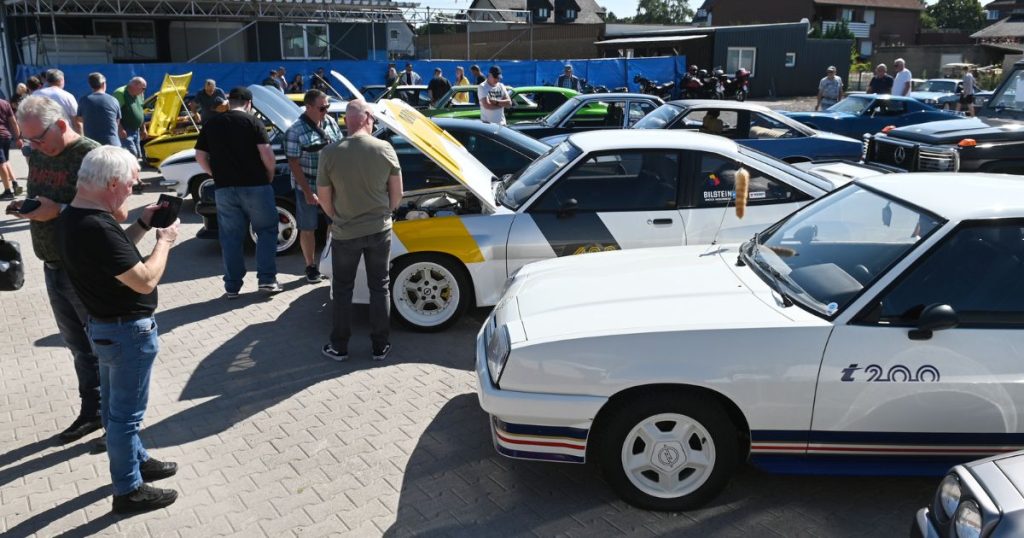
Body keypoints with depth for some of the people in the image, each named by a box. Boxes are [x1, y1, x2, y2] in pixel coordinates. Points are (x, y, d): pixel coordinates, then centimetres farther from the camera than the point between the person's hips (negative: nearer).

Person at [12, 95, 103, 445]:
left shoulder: (90, 155, -17)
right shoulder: (37, 155, 8)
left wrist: (58, 211, -26)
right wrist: (26, 207, 4)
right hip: (53, 268, 8)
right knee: (78, 346, 16)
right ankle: (91, 412, 29)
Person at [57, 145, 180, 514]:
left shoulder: (72, 218, 1)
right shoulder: (96, 227, -30)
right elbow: (145, 280, -28)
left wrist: (142, 225, 4)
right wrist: (165, 240, -14)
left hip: (106, 326, 10)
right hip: (128, 331, -10)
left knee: (116, 407, 23)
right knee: (125, 413, 4)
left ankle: (136, 460, 42)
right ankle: (129, 491, 18)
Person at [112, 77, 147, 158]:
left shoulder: (140, 94, 10)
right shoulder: (120, 93, -16)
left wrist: (143, 129, 22)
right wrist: (120, 129, -25)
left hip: (136, 131, 9)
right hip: (125, 132, -9)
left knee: (138, 155, 10)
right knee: (132, 154, -17)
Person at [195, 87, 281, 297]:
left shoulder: (211, 125, 9)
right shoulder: (253, 122, -3)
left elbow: (200, 156, 7)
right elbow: (266, 153, -12)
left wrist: (217, 175, 16)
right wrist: (270, 175, 3)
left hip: (224, 188, 3)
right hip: (255, 186, -3)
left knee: (230, 237, 9)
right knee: (266, 231, 10)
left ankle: (232, 286, 12)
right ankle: (267, 279, 3)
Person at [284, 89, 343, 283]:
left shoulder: (331, 122, 0)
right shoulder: (295, 132, -16)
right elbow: (294, 164, -15)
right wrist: (308, 192, -18)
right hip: (308, 188, -5)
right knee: (308, 229, 8)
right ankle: (311, 267, 22)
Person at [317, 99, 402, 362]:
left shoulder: (330, 153, -12)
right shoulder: (385, 149, -9)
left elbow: (324, 198, -4)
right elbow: (397, 193, -1)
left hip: (344, 233, -1)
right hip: (379, 230, 1)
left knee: (342, 290, 15)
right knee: (379, 288, 13)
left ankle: (339, 347, 23)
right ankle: (380, 347, 20)